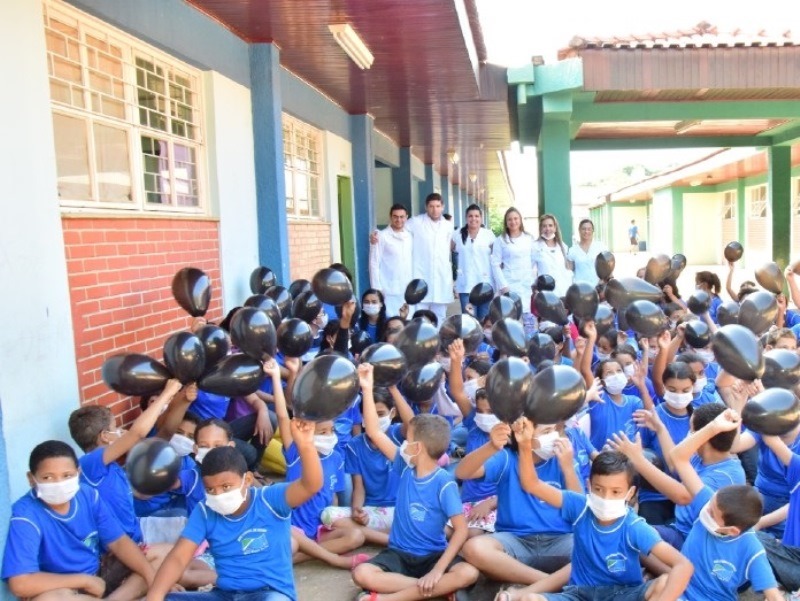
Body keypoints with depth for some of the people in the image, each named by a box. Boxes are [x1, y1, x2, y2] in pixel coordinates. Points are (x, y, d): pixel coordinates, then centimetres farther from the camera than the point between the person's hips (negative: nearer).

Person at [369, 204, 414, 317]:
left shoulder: (409, 236, 11)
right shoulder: (381, 236, -5)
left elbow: (412, 262, 14)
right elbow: (374, 263, -7)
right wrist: (377, 289, -11)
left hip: (407, 290, 5)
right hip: (389, 291, -5)